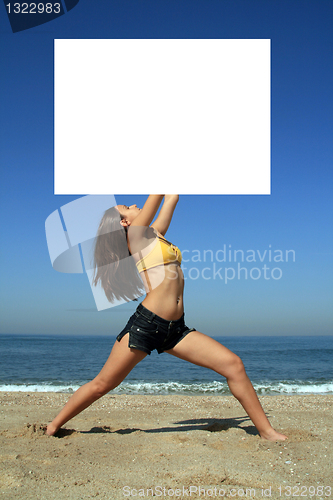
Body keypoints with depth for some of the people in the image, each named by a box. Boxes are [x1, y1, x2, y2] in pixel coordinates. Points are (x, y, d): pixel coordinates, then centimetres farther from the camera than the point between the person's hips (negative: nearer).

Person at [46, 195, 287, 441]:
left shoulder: (154, 235, 20)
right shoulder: (136, 235, 0)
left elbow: (171, 198, 23)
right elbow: (157, 196, -1)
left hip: (176, 329, 7)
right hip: (145, 324, -7)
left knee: (233, 364, -3)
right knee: (102, 384, 3)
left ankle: (266, 431, 7)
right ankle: (52, 427, 23)